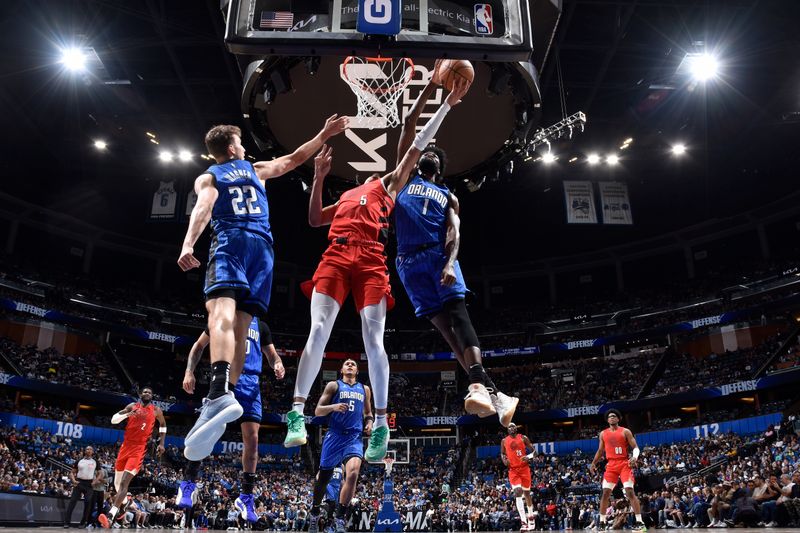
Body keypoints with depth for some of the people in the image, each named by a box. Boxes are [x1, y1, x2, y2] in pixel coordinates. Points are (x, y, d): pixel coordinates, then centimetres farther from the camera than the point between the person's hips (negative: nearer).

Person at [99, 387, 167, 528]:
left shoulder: (156, 410, 5)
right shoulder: (132, 406, 5)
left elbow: (163, 424, 22)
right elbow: (113, 420, -2)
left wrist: (161, 443, 15)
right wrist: (128, 414, -19)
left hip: (139, 449, -3)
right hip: (126, 445, 3)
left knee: (124, 482, -17)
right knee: (117, 482, 14)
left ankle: (110, 516, -27)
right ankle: (123, 502, 43)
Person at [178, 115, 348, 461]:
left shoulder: (207, 177, 19)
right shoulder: (256, 169, 28)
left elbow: (203, 208, -2)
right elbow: (294, 159, 37)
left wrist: (188, 244, -16)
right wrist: (324, 135, 48)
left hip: (230, 240, -3)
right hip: (263, 245, 3)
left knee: (222, 312, -25)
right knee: (240, 325, 1)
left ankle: (220, 393, -50)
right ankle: (223, 398, -9)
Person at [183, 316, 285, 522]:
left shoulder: (261, 326, 19)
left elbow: (272, 354, 19)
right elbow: (199, 345, 13)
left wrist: (278, 365, -5)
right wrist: (189, 371, 0)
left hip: (251, 383, 3)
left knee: (252, 438, -3)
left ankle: (246, 497, 6)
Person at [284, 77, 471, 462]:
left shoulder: (388, 185, 25)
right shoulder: (346, 197, 36)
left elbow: (418, 145, 22)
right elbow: (314, 219, 32)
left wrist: (448, 103, 21)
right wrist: (319, 177, 26)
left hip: (371, 261, -3)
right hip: (335, 257, 3)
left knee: (373, 339, -11)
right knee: (318, 332, -12)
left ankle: (381, 423, -5)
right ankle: (297, 413, -13)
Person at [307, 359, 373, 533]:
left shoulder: (365, 389, 16)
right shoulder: (333, 385, 6)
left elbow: (368, 412, 29)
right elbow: (318, 411, 1)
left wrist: (370, 422, 7)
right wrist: (333, 407, -18)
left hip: (354, 438, 1)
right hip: (334, 436, -1)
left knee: (353, 473, -23)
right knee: (323, 477, 8)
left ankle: (339, 518, -14)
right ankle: (314, 513, 34)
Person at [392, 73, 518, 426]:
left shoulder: (448, 196, 25)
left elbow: (454, 232, 5)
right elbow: (409, 126, 20)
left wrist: (449, 263, -17)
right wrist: (430, 87, 20)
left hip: (439, 256, 1)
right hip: (409, 261, -1)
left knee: (457, 316, -18)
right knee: (443, 324, -13)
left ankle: (480, 387, -33)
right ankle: (488, 390, -24)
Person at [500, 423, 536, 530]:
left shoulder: (523, 438, -1)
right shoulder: (504, 441, 5)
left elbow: (533, 451, 2)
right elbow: (502, 453, 18)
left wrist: (528, 457, -18)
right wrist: (504, 460, -4)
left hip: (524, 468, 0)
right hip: (513, 470, 0)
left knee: (526, 492, 13)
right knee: (518, 492, -16)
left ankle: (530, 515, 38)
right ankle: (524, 522, -20)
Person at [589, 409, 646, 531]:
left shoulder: (625, 431, 1)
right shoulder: (603, 434, 13)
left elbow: (635, 447, -3)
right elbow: (600, 450, 22)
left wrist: (634, 457, -23)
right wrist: (593, 463, 15)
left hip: (624, 464, -4)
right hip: (611, 465, 4)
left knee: (630, 491, -13)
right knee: (605, 492, -1)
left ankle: (639, 521, -10)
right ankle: (602, 522, 7)